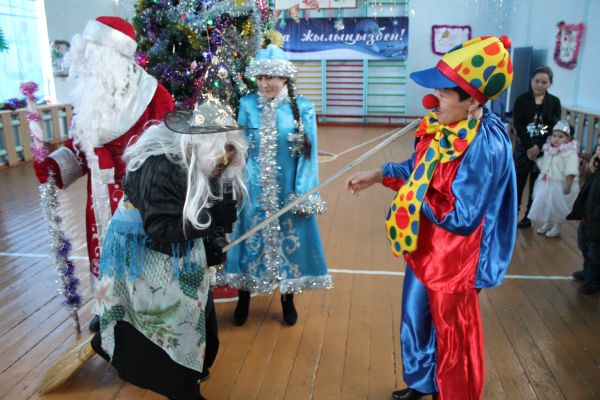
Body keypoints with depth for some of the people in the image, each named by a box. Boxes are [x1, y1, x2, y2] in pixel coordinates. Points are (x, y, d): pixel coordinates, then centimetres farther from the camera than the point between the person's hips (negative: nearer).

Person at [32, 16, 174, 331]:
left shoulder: (149, 92, -16)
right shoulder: (88, 94, 4)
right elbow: (79, 143, 12)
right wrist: (54, 166, -3)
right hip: (103, 197, 6)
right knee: (105, 251, 19)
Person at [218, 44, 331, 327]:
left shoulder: (303, 109, -6)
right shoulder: (247, 105, -1)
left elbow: (309, 154, -5)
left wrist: (304, 195, -8)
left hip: (289, 190, -1)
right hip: (254, 190, 1)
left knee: (288, 240, 12)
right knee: (250, 238, 11)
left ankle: (287, 300, 33)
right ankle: (243, 301, 31)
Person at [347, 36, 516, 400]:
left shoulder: (486, 145, -30)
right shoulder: (442, 124, -4)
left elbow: (462, 218, -28)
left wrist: (418, 198, -18)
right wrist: (379, 174, 5)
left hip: (454, 261, -9)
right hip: (423, 249, 9)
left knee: (453, 337, 14)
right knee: (416, 319, 26)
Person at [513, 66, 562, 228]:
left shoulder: (554, 102, 3)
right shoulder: (522, 99, 0)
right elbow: (518, 125, -8)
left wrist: (539, 147, -15)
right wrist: (529, 147, -17)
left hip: (544, 149, 1)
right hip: (523, 146, -1)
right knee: (517, 181, 1)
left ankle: (529, 216, 18)